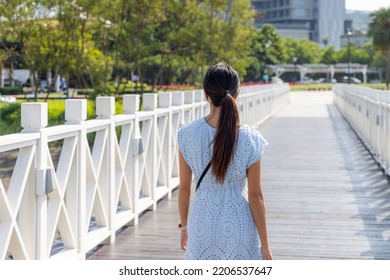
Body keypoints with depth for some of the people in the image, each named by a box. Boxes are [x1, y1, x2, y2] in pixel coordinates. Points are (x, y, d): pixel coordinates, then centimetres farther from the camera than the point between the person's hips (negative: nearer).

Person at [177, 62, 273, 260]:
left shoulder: (188, 134, -9)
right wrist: (265, 244, 0)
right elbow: (255, 196, -9)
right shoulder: (249, 139, -14)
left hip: (203, 223, 2)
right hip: (239, 226, -2)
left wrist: (184, 225, 16)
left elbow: (184, 188, 0)